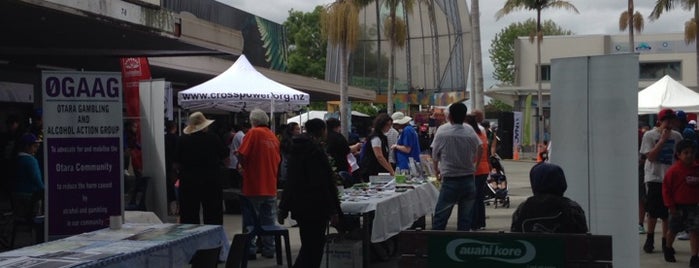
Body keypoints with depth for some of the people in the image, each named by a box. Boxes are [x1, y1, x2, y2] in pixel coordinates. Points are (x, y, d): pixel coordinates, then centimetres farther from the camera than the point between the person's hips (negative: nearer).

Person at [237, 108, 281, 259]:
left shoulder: (253, 133, -10)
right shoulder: (274, 137, 7)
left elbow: (242, 155, -15)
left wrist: (244, 166, 3)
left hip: (253, 186, -5)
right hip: (270, 187, 5)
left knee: (250, 221, 2)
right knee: (268, 221, 12)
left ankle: (250, 250, 3)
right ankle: (268, 249, 15)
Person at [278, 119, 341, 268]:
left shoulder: (296, 148, 11)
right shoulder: (316, 150, -15)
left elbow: (291, 179, 17)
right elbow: (324, 183, -18)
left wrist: (283, 208, 21)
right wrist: (333, 209, -15)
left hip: (299, 205, 9)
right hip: (316, 207, -8)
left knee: (308, 246, 18)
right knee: (314, 250, -3)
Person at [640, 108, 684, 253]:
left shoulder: (676, 136, 5)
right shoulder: (649, 135, -5)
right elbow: (650, 156, -13)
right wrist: (662, 140, -17)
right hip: (654, 178, -3)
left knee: (668, 213, 6)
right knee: (653, 211, 2)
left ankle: (666, 241, 16)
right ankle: (649, 240, 16)